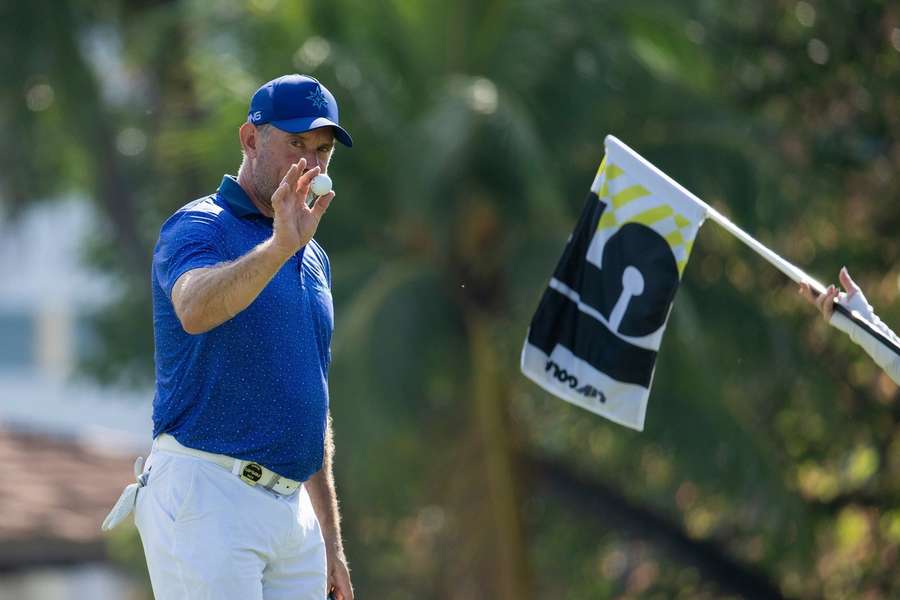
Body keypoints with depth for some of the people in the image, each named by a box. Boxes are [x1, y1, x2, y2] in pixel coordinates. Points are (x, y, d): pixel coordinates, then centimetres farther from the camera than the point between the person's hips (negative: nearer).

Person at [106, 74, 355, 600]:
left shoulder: (312, 259, 20)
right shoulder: (199, 228, -5)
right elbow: (195, 310, -30)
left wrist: (331, 542, 22)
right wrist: (280, 245, -44)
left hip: (293, 510, 8)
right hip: (206, 497, -8)